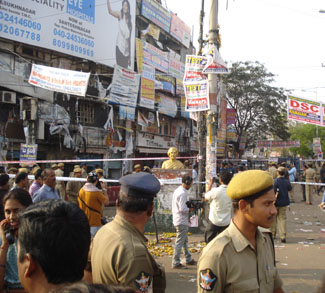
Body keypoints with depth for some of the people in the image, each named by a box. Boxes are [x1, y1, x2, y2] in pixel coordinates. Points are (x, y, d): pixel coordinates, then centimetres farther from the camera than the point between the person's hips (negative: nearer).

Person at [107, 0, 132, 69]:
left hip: (126, 50, 5)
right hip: (119, 47, -5)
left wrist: (130, 56, 16)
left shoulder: (130, 22, 14)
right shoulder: (120, 15, 4)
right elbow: (110, 11, -15)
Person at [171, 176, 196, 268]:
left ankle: (188, 259, 29)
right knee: (179, 242, -3)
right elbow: (182, 209, -24)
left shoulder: (177, 191, 11)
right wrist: (190, 209, -8)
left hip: (178, 219, 10)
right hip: (182, 221, -10)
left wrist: (188, 207, 9)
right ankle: (176, 263, 4)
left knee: (185, 241, 19)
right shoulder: (183, 193, -20)